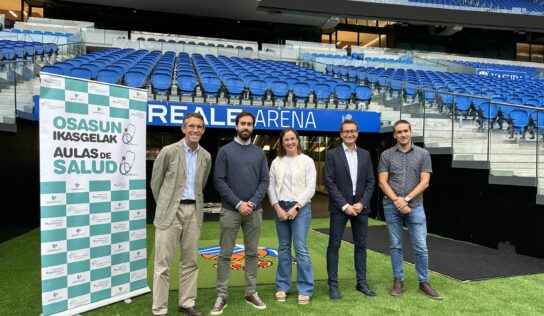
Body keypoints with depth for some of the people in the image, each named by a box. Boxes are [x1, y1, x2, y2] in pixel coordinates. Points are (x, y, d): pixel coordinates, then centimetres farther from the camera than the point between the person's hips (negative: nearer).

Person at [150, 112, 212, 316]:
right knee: (163, 263, 0)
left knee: (190, 260, 11)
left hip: (194, 211, 4)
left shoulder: (206, 157, 7)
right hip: (170, 211, -4)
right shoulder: (168, 151, -5)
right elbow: (155, 182, 4)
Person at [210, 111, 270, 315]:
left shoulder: (259, 152, 8)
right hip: (230, 210, -2)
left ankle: (251, 293, 22)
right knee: (225, 254, 3)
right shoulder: (225, 151, 0)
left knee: (252, 253, 10)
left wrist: (253, 203, -10)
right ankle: (222, 296, 13)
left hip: (254, 211, 3)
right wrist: (238, 203, -12)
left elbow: (264, 181, 5)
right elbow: (219, 181, -5)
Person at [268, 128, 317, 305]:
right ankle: (282, 287, 21)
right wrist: (278, 208, -6)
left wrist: (296, 207, -12)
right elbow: (271, 187, 6)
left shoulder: (307, 161, 0)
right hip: (280, 208, 3)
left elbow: (310, 188, -5)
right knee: (284, 248, 10)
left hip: (300, 207, -3)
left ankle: (305, 290, 7)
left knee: (300, 248, -6)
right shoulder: (276, 162, 8)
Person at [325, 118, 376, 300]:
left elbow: (370, 181, 6)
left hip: (360, 206, 4)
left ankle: (362, 282, 21)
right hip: (339, 207, -3)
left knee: (361, 245, 10)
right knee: (334, 245, 1)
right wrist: (344, 205, -13)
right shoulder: (332, 154, -3)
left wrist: (362, 203, -7)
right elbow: (329, 183, -8)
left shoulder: (365, 154, 9)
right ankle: (333, 285, 10)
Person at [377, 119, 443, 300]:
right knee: (396, 246, 8)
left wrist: (406, 199, -11)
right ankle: (398, 280, 19)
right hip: (392, 206, 1)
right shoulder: (386, 155, 4)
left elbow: (424, 182, -3)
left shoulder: (423, 154, 3)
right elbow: (382, 182, -1)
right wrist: (396, 200, -11)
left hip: (415, 206, 0)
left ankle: (424, 282, 17)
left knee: (420, 247, 3)